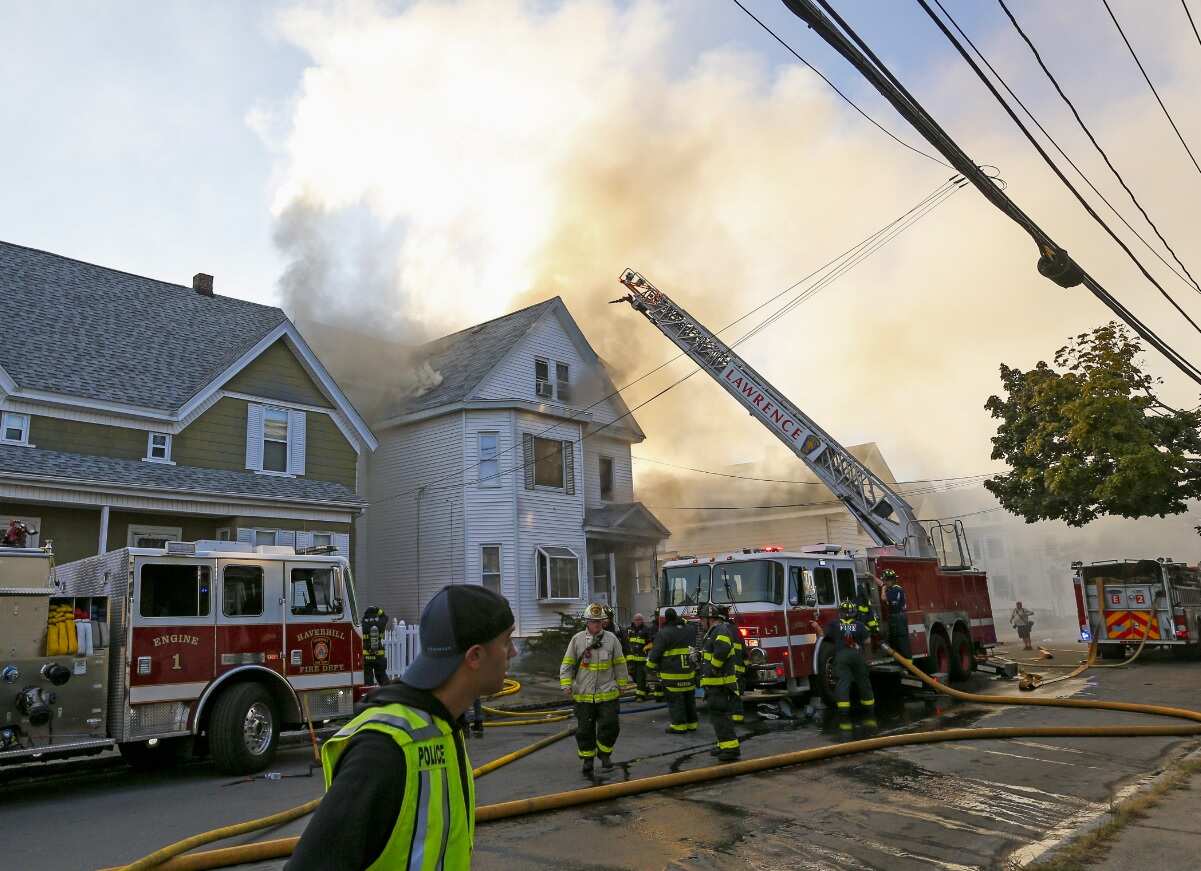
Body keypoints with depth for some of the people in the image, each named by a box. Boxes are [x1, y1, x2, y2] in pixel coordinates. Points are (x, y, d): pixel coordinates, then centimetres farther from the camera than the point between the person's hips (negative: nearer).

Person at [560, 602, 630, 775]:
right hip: (583, 694, 0)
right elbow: (567, 664, 3)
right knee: (585, 729, 6)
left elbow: (620, 664, 8)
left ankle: (604, 754, 24)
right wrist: (566, 684, -6)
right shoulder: (577, 639, -1)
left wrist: (622, 684, 10)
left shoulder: (611, 639, 0)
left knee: (610, 725, -1)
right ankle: (587, 759, 23)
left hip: (608, 694, 0)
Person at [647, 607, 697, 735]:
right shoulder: (690, 630, 6)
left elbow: (655, 653, -12)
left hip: (672, 674, -6)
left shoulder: (664, 633, -14)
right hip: (690, 672, 6)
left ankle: (679, 725, 3)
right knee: (689, 698, 13)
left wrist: (651, 666, 5)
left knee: (675, 699, 1)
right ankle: (691, 723, 20)